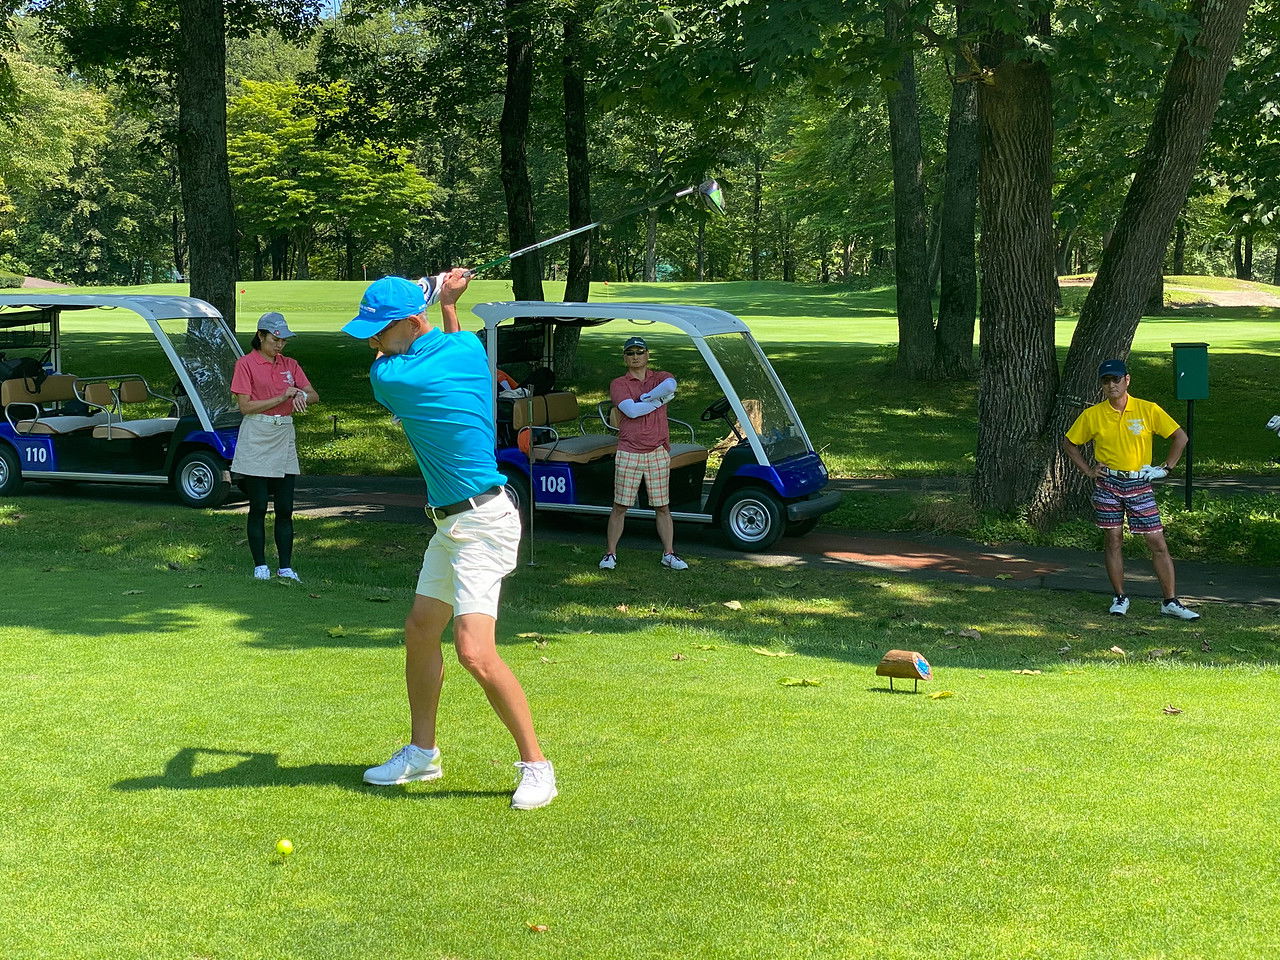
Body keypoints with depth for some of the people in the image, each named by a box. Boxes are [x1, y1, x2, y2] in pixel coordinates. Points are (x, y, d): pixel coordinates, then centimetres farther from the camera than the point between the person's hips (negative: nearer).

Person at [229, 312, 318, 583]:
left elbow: (314, 395, 6)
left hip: (285, 439, 4)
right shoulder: (246, 364, -2)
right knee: (258, 507, 0)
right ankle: (260, 565, 8)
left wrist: (301, 395, -16)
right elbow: (245, 406, -10)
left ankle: (286, 567, 6)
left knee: (285, 508, 2)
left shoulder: (289, 365, 13)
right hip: (256, 441, -4)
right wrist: (282, 398, -13)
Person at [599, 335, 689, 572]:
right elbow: (631, 410, -14)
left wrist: (644, 398, -10)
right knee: (620, 506, 1)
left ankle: (669, 554, 13)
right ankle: (610, 553, 10)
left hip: (658, 453, 2)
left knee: (662, 507, 7)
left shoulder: (660, 377, 10)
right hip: (628, 453, -2)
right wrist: (660, 400, -5)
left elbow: (670, 385, -16)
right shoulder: (618, 384, 4)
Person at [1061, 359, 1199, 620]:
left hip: (1139, 484, 0)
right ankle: (1120, 598, 16)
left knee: (1158, 543, -1)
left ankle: (1171, 602, 5)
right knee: (1113, 541, 4)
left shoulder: (1148, 410, -3)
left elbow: (1180, 437, 3)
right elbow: (1069, 443, 12)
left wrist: (1165, 468, -1)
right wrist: (1088, 471, 4)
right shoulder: (1092, 415, 0)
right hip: (1107, 485, 1)